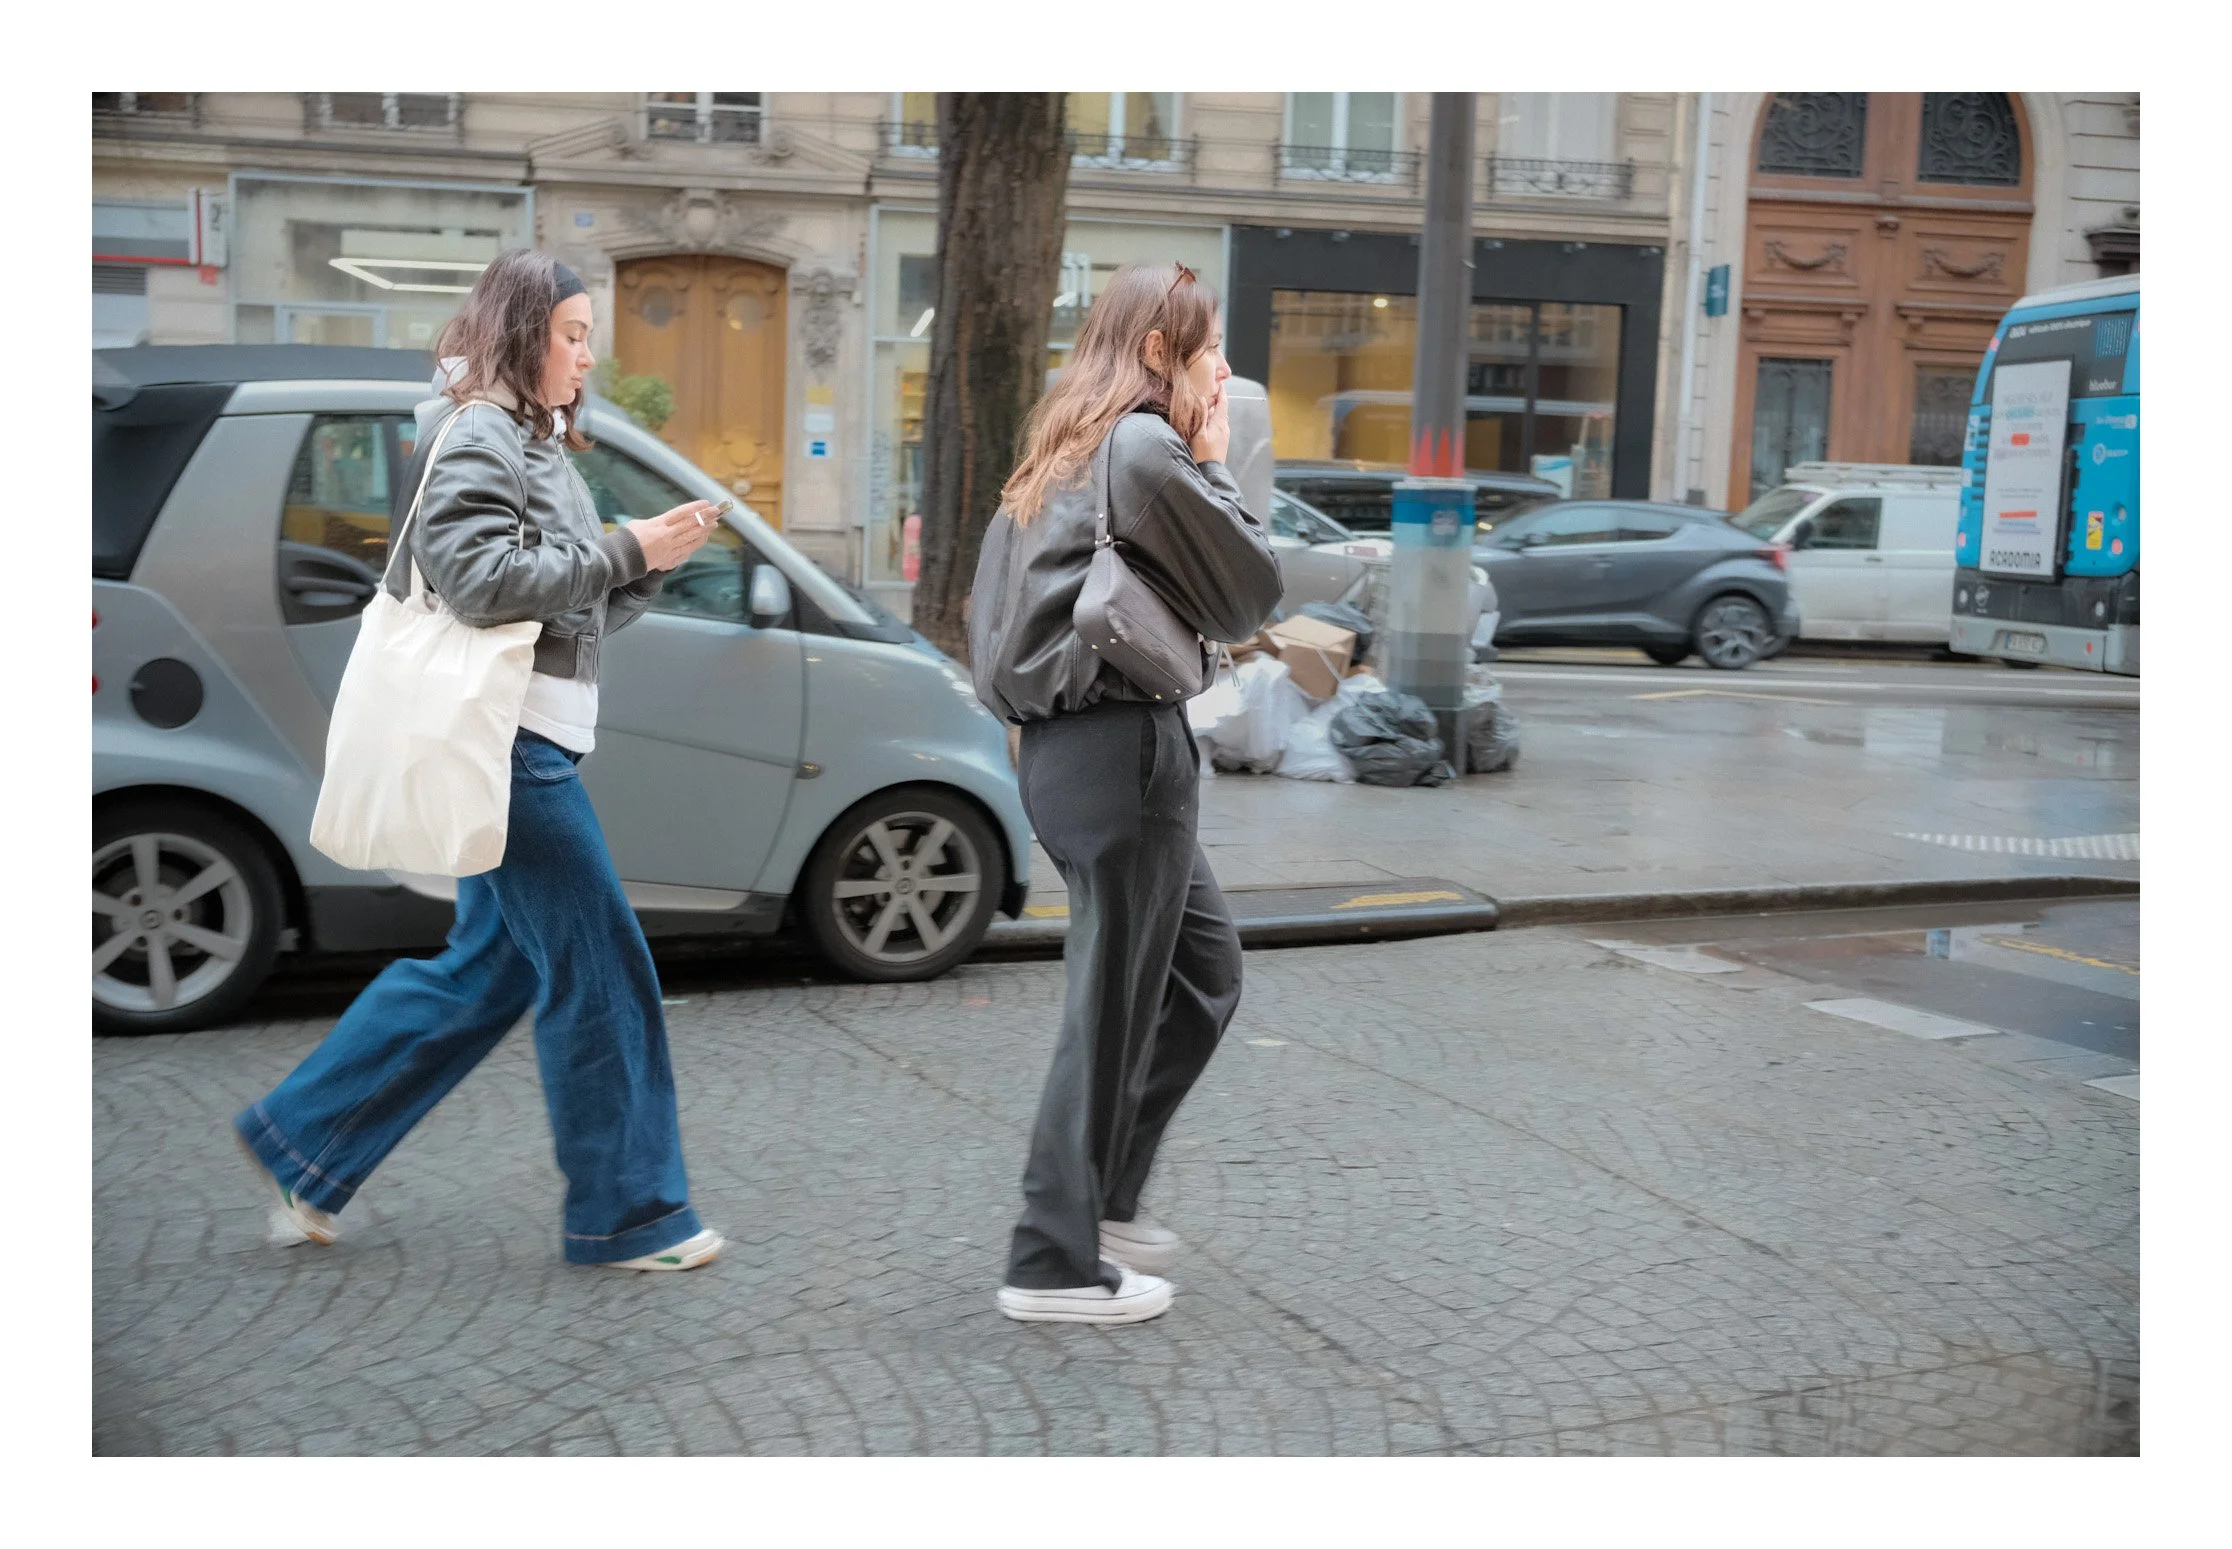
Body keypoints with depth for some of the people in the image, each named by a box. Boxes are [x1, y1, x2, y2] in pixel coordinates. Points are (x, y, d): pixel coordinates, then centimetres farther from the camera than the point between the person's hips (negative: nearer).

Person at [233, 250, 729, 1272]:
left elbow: (580, 612, 21)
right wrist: (624, 551, -16)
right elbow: (484, 579, -22)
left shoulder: (535, 444, 22)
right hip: (505, 737, -10)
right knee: (600, 969, -5)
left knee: (491, 965, 14)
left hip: (525, 744, 10)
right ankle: (628, 1215, 5)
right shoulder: (471, 436, -9)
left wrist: (649, 563, 4)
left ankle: (304, 1144, 23)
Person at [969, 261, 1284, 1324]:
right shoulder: (1147, 449, -14)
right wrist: (1214, 465, 1)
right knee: (1115, 1009, 0)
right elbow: (1251, 595, -9)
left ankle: (1105, 1200, 26)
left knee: (1204, 970, 20)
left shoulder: (1062, 456, 16)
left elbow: (991, 608, 17)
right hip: (1123, 750, -10)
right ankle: (1056, 1266, 11)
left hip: (1062, 746, 10)